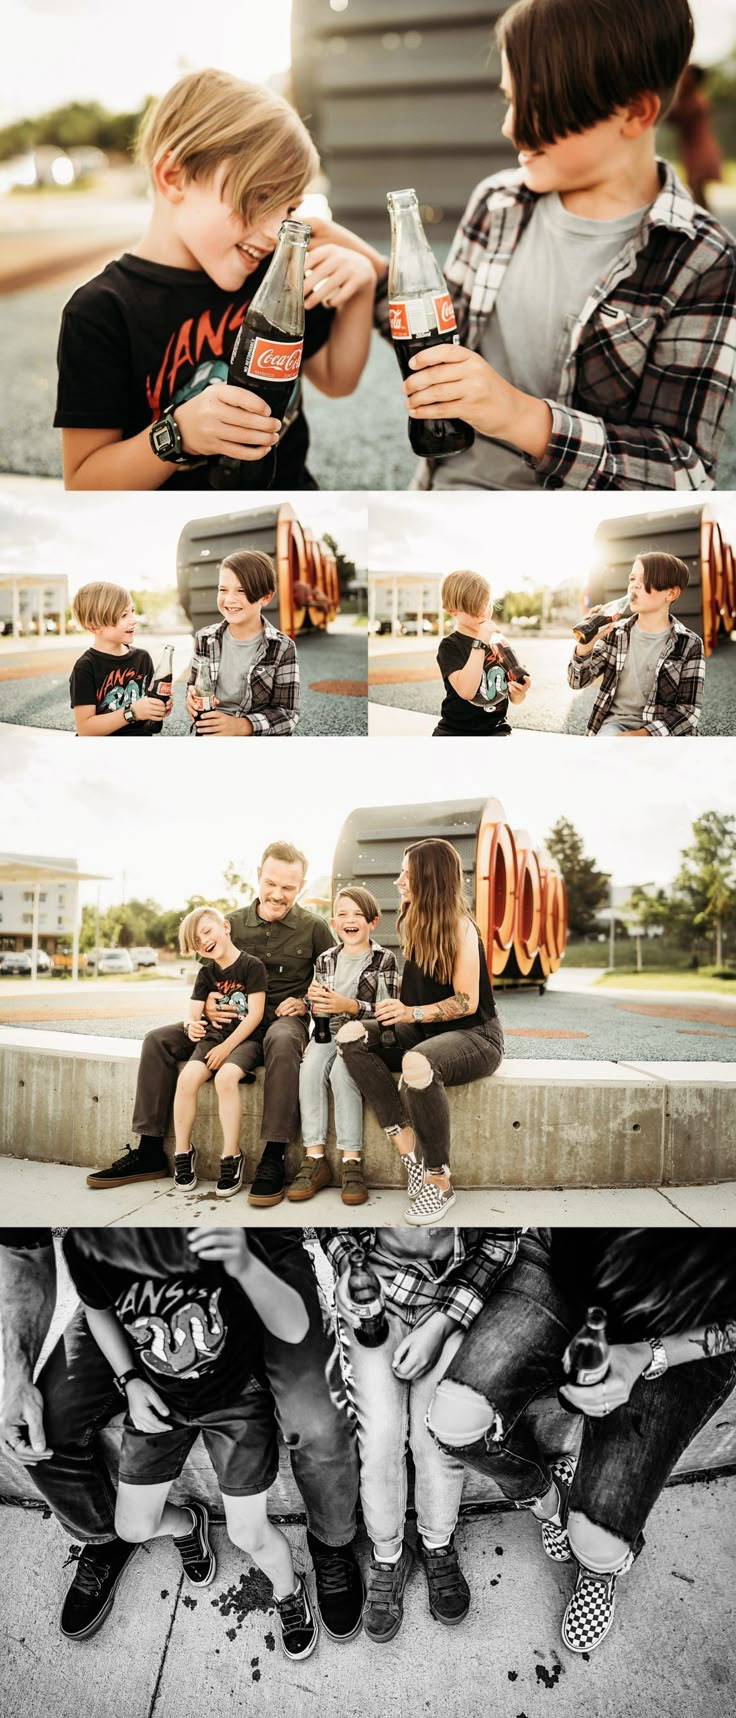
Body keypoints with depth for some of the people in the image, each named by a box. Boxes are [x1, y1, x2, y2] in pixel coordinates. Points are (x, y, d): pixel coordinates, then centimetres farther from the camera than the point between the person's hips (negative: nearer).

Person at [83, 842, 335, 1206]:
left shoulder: (314, 928, -1)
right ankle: (150, 1153, -8)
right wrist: (206, 1004, -4)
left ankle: (273, 1159, -39)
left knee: (282, 1041, -42)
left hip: (284, 1019, -4)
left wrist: (305, 1002, -14)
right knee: (159, 1040, -13)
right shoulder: (234, 923, 8)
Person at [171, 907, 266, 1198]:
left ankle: (231, 1156, -22)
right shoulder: (206, 973, 13)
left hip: (245, 1038, -5)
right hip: (214, 1036, 5)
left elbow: (255, 1014, -11)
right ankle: (183, 1151, -9)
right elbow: (194, 1012, 7)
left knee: (225, 1076, -34)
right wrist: (192, 1025, -19)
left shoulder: (252, 966, -5)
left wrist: (227, 1046, -17)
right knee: (187, 1077, -25)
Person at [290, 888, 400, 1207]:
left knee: (341, 1070, -33)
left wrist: (350, 1006, -20)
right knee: (310, 1066, -28)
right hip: (329, 1033, 4)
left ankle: (351, 1161, -28)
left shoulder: (383, 959, 0)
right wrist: (314, 1000, -5)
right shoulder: (325, 959, 14)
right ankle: (315, 1159, -26)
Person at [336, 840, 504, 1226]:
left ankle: (439, 1181, -24)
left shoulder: (459, 927, -13)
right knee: (351, 1035, -17)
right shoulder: (415, 924, 10)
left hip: (474, 1035, -8)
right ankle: (407, 1145, -21)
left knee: (417, 1063, -41)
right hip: (425, 1031, 8)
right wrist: (397, 1009, 0)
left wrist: (413, 1013, -27)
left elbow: (466, 1002, -16)